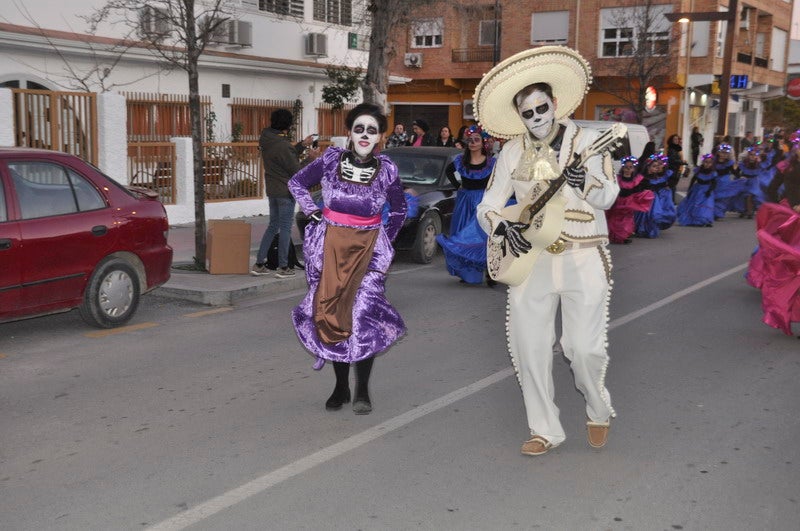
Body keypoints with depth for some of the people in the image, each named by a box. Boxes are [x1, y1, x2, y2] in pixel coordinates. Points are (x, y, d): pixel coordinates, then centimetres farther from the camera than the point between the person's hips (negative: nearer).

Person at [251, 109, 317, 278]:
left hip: (272, 190, 8)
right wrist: (310, 158, -4)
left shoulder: (266, 139, 4)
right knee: (285, 227, 2)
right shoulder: (282, 145, -23)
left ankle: (259, 264, 17)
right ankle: (283, 267, 9)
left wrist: (302, 145, 16)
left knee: (273, 225, 17)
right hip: (286, 191, -8)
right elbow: (296, 171, -17)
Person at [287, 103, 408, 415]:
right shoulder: (331, 160, -1)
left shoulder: (386, 169, 0)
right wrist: (312, 212, 3)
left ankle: (362, 391, 0)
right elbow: (297, 183, 14)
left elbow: (399, 209, 17)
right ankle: (340, 386, 16)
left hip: (369, 247, -1)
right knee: (331, 313, 3)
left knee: (365, 313, -12)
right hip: (331, 244, 1)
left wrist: (386, 238, 9)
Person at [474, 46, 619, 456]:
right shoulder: (513, 151, 6)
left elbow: (608, 196, -14)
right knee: (528, 349, 3)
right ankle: (545, 431, 19)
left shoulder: (586, 140, -3)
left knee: (584, 347, -8)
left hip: (583, 258, -3)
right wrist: (502, 227, -16)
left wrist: (586, 182, -35)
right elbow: (488, 205, 5)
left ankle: (599, 411, 23)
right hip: (530, 258, 4)